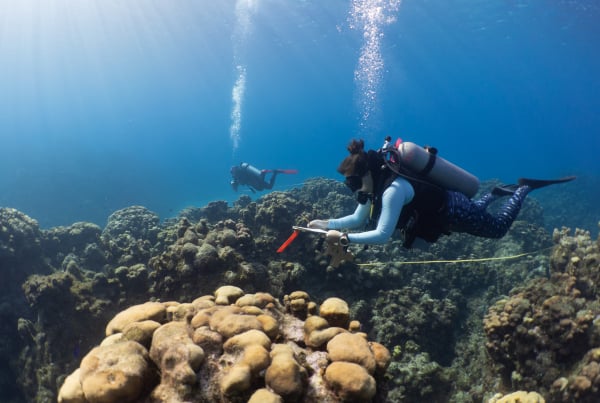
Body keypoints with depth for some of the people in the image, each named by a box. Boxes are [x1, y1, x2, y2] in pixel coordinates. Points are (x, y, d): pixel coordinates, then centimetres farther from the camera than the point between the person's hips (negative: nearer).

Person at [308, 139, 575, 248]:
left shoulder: (393, 189, -38)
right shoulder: (375, 183, -12)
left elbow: (382, 235, -43)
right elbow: (358, 219, -4)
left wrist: (343, 238, -42)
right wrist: (326, 224, -13)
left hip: (452, 210, -8)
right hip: (440, 207, 8)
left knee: (499, 228, 16)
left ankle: (524, 187, 28)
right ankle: (497, 192, 46)